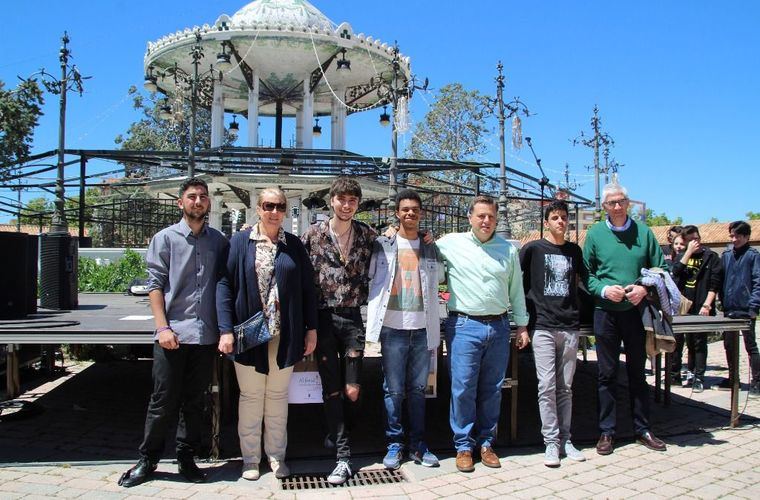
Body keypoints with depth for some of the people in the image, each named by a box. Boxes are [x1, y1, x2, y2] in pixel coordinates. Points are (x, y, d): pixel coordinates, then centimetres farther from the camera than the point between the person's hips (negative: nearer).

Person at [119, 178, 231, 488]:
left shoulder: (218, 241, 9)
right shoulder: (165, 238, 2)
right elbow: (155, 285, -2)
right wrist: (163, 327, -11)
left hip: (206, 335, 3)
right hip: (173, 334, -2)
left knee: (194, 402, 12)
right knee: (163, 402, 5)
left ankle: (186, 459, 25)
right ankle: (147, 460, 21)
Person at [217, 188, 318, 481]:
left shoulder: (294, 245, 6)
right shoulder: (240, 242, -1)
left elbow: (307, 289, 8)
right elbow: (224, 285, -5)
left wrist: (311, 329, 4)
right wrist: (226, 330, -13)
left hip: (285, 336, 2)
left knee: (278, 396, 12)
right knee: (251, 397, 9)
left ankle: (276, 454, 26)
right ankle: (250, 457, 23)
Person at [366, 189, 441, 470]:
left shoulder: (430, 249, 10)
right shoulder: (383, 245, 2)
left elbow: (434, 291, 11)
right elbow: (371, 282, 1)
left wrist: (435, 332, 8)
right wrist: (373, 324, -7)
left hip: (422, 329, 2)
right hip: (393, 328, -2)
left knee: (418, 390, 10)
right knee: (393, 391, 4)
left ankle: (418, 446, 21)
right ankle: (394, 445, 16)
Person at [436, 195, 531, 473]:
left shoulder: (508, 249, 10)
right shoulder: (451, 243, 0)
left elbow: (516, 290, 15)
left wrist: (522, 324, 14)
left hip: (499, 326, 3)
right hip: (464, 326, -3)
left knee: (492, 389, 11)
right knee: (463, 388, -2)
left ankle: (486, 442, 25)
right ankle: (464, 445, 13)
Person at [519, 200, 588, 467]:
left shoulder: (574, 250, 12)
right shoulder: (533, 249, 0)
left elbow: (584, 277, 26)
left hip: (570, 327, 4)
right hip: (543, 327, -3)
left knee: (565, 387, 9)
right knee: (547, 386, -4)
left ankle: (565, 439, 17)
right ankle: (551, 441, 4)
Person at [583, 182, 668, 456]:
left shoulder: (643, 232, 3)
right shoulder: (595, 233, 1)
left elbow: (660, 268, 6)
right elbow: (586, 273, 2)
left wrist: (645, 289, -11)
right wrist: (604, 290, -14)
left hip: (636, 311, 1)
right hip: (606, 312, -1)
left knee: (638, 372, 12)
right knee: (607, 374, 5)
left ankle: (642, 429, 24)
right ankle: (606, 431, 16)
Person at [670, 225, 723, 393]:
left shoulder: (711, 256, 1)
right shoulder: (681, 255, 13)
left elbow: (715, 284, -4)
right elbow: (675, 271, -8)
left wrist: (707, 305, -11)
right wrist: (689, 252, -11)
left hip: (700, 308, -3)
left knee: (699, 342, 1)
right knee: (676, 340, 7)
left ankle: (698, 377, 8)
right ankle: (674, 374, 17)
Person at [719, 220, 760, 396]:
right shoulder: (726, 255, 10)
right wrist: (722, 301, 6)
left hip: (746, 309, -5)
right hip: (728, 309, 5)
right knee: (729, 345, 12)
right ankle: (733, 378, 25)